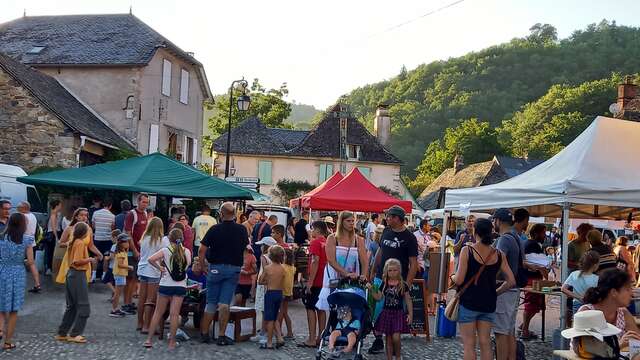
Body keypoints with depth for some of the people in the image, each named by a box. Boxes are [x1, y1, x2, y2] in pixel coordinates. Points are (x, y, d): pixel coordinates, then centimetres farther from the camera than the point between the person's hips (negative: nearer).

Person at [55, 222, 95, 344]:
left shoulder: (72, 242, 11)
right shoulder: (80, 243, -16)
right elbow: (77, 261, -23)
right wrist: (90, 259, -10)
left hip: (71, 274, 9)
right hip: (78, 275, -9)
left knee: (71, 306, 17)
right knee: (84, 307, -2)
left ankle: (62, 333, 21)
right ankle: (75, 335, -1)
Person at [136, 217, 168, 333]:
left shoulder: (145, 238, 5)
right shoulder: (163, 240, -11)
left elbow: (141, 254, 14)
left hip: (142, 270, 6)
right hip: (154, 272, -6)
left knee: (141, 298, 13)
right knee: (150, 300, -1)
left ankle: (140, 323, 23)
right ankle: (146, 326, 0)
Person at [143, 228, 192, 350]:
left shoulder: (165, 250, -5)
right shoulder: (186, 251, 0)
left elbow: (151, 259, -15)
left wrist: (159, 267, -3)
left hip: (165, 285, -1)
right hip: (180, 286, 1)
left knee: (158, 312, 10)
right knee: (174, 314, 2)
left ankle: (149, 339, 13)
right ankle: (172, 342, 5)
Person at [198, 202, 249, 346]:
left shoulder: (214, 229, -8)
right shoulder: (242, 230, -2)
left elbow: (202, 250, -8)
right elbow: (246, 246, 11)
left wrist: (202, 266, 3)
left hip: (216, 268, -1)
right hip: (234, 268, 1)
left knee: (211, 302, 11)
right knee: (224, 303, 3)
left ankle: (204, 333, 18)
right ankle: (221, 336, 1)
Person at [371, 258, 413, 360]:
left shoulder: (403, 285, -2)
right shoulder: (384, 284, 4)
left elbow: (408, 300, 2)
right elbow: (379, 298, 5)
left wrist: (410, 314, -4)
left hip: (398, 313, -3)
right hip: (386, 312, 3)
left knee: (396, 337, -13)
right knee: (388, 338, 6)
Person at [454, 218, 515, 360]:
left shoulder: (467, 250, -11)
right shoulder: (498, 254, 1)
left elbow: (459, 280, -14)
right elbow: (511, 281, 1)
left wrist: (453, 277, 8)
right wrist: (495, 292, 14)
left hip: (468, 302, -4)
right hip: (488, 304, 4)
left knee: (469, 344, 4)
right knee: (485, 343, 12)